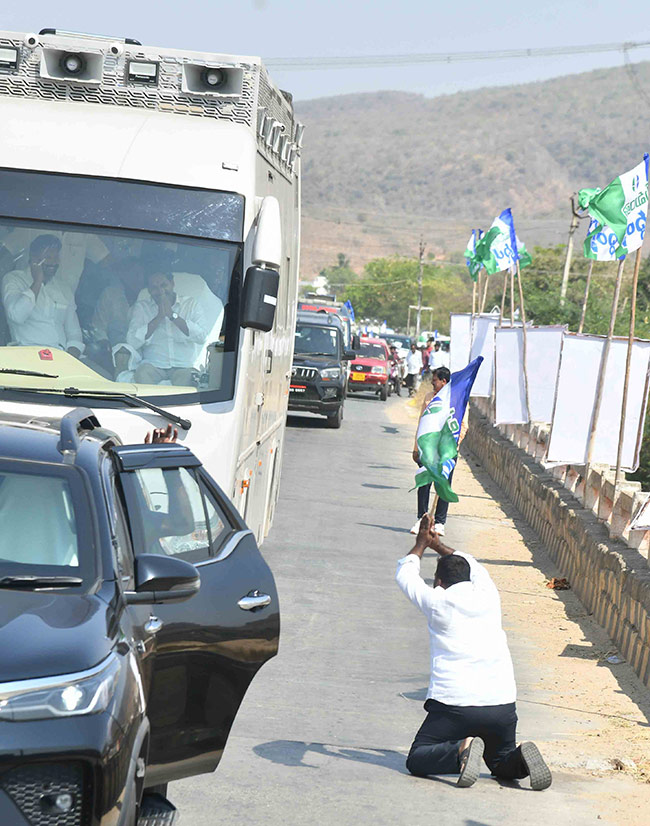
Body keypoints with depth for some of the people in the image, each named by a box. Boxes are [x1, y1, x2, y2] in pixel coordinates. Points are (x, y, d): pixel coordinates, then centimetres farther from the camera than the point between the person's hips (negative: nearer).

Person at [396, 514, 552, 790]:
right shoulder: (488, 596, 11)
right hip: (502, 703, 4)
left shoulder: (438, 602, 0)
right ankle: (521, 758, -12)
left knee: (417, 760, 8)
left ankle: (461, 750, -21)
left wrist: (421, 543, 38)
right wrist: (438, 545, 48)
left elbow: (405, 574, 21)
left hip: (454, 704, -4)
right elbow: (474, 566, 35)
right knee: (501, 764, 23)